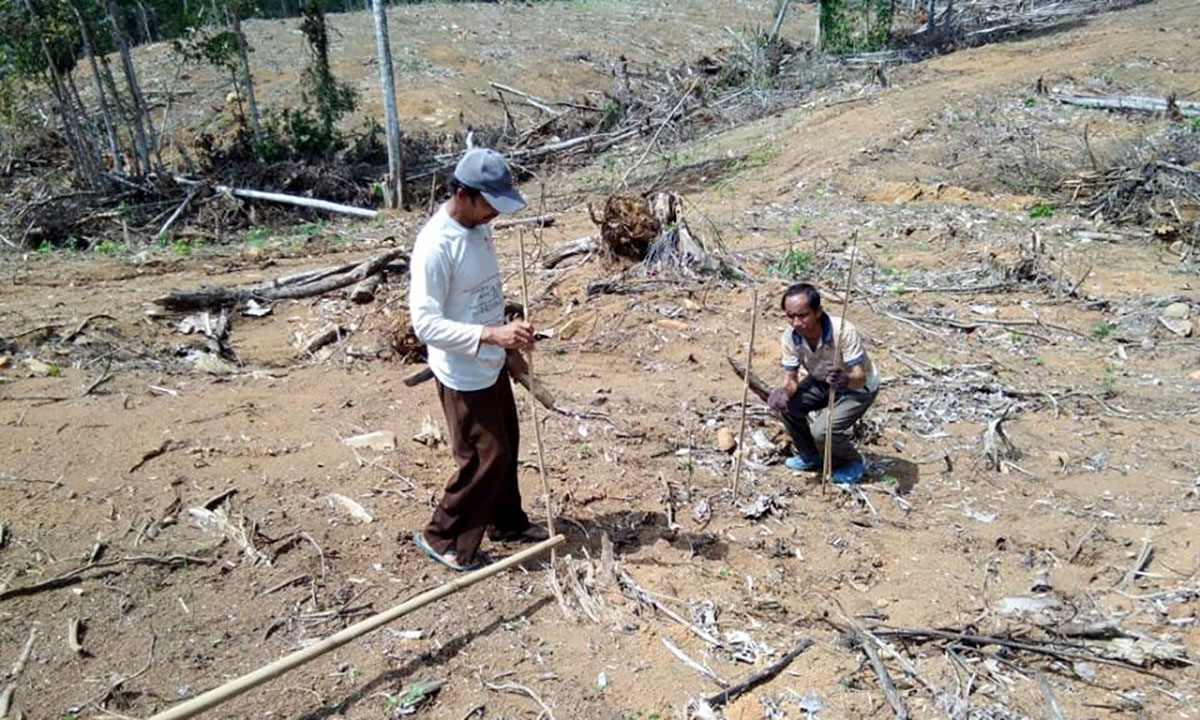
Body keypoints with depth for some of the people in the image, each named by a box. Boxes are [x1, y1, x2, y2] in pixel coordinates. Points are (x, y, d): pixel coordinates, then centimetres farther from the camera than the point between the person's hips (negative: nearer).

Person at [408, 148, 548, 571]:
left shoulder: (479, 228, 3)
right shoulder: (435, 245, -26)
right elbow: (426, 323, -28)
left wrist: (508, 350, 18)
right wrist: (492, 335, -36)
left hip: (491, 366, 9)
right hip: (463, 376, -9)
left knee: (505, 448, 21)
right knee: (485, 458, 1)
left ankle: (506, 522, 41)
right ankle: (442, 538, 20)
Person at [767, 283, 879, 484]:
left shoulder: (844, 331, -35)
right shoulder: (790, 337, -19)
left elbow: (860, 378, -34)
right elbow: (791, 378, -12)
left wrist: (845, 380, -57)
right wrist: (784, 391, -36)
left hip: (858, 388, -5)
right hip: (821, 382, 5)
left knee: (822, 430, -26)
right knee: (786, 403, -19)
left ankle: (853, 463, 8)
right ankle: (811, 456, 7)